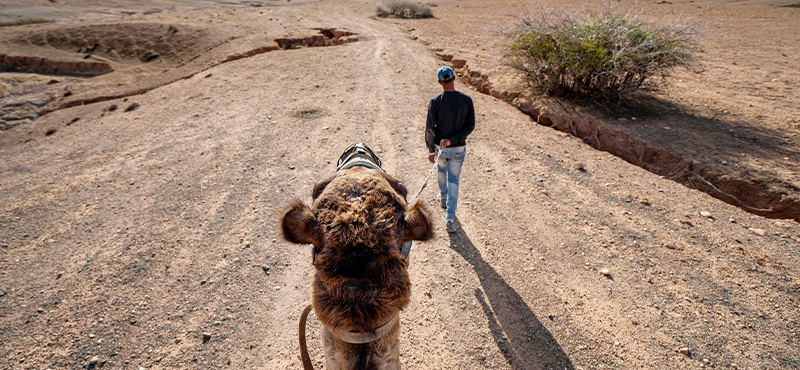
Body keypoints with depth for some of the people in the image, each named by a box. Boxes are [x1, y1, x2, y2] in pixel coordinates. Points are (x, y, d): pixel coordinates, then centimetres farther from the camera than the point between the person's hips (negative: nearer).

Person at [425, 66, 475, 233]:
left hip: (440, 146, 0)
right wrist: (452, 140, -12)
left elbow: (429, 128, -14)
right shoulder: (466, 100, -9)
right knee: (453, 180, 9)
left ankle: (443, 197, 52)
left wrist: (430, 150, -4)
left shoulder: (435, 102, -15)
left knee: (441, 168, 31)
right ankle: (449, 219, 1)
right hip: (458, 148, 1)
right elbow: (470, 126, -10)